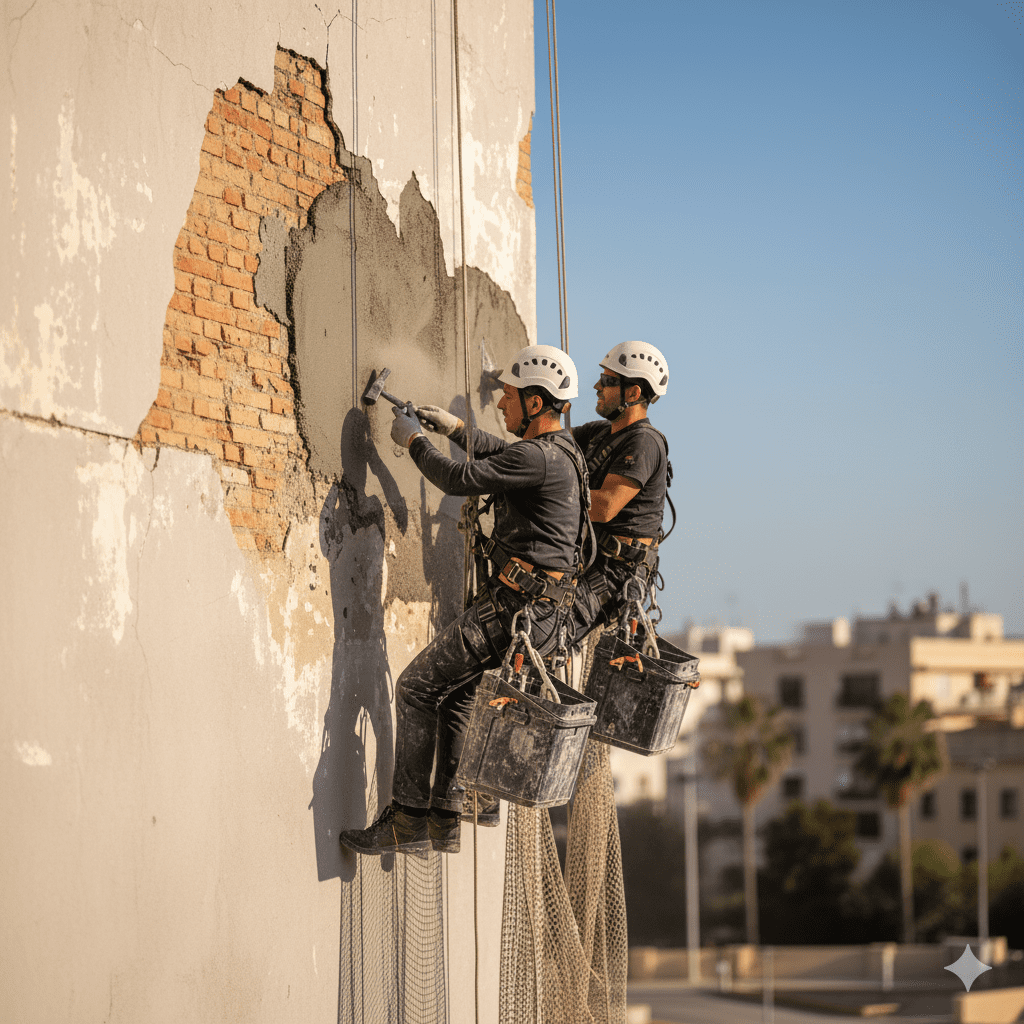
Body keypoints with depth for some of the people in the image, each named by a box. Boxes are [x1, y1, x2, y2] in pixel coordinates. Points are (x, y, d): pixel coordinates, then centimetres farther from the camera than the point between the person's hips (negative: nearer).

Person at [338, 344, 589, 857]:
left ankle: (407, 820, -4)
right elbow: (504, 456, 37)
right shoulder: (561, 448, 14)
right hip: (543, 609, 10)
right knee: (456, 689, 21)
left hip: (518, 607, -10)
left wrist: (413, 440, 2)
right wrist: (453, 427, 34)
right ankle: (444, 819, 19)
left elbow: (458, 479, -15)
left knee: (418, 685, -5)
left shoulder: (538, 458, -19)